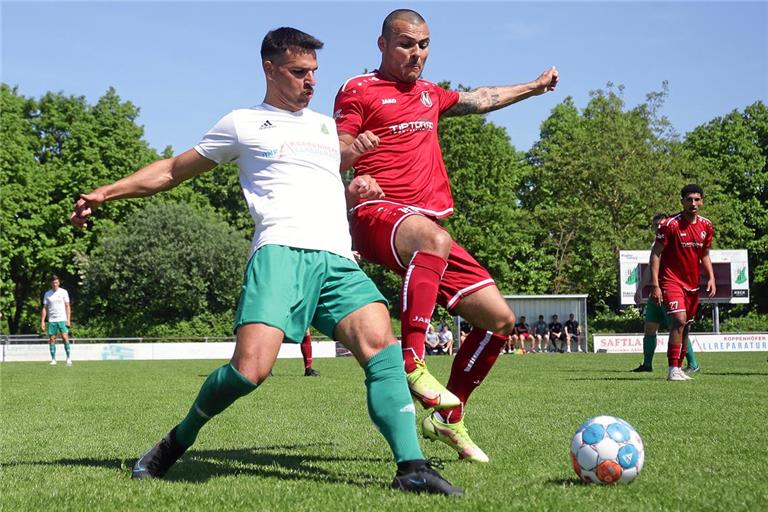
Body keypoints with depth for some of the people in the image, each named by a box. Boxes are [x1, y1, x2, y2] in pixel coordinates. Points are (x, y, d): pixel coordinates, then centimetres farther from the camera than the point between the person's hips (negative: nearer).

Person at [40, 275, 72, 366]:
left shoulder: (63, 292, 3)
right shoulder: (47, 294, 8)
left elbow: (67, 306, 2)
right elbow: (44, 308, 11)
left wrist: (68, 320, -6)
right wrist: (42, 321, 4)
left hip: (62, 320, -2)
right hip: (51, 320, 2)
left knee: (65, 337, -12)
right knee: (52, 339, -1)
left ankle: (69, 358, -7)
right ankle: (53, 359, 5)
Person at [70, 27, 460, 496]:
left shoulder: (327, 126, 30)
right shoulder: (244, 123, 16)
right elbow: (173, 170, 22)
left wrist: (356, 189, 18)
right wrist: (105, 193, 15)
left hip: (339, 260, 4)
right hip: (282, 251, -4)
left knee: (383, 348, -20)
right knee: (250, 369, -21)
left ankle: (412, 468, -23)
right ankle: (177, 442, 4)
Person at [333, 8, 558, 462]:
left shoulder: (429, 94, 25)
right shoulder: (359, 90, 4)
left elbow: (479, 100, 43)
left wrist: (534, 87, 51)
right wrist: (352, 149, -29)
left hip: (428, 228, 8)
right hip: (378, 214, -8)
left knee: (500, 318, 3)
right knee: (433, 238, -43)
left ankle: (448, 418, 18)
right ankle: (411, 362, -43)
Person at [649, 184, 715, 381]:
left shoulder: (706, 226, 5)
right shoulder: (670, 224, -13)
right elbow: (655, 254, -11)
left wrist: (711, 278, 4)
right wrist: (655, 285, -16)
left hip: (692, 284, 6)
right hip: (672, 281, -6)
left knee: (685, 327, 11)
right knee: (679, 320, -21)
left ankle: (678, 368, 22)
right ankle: (673, 370, -19)